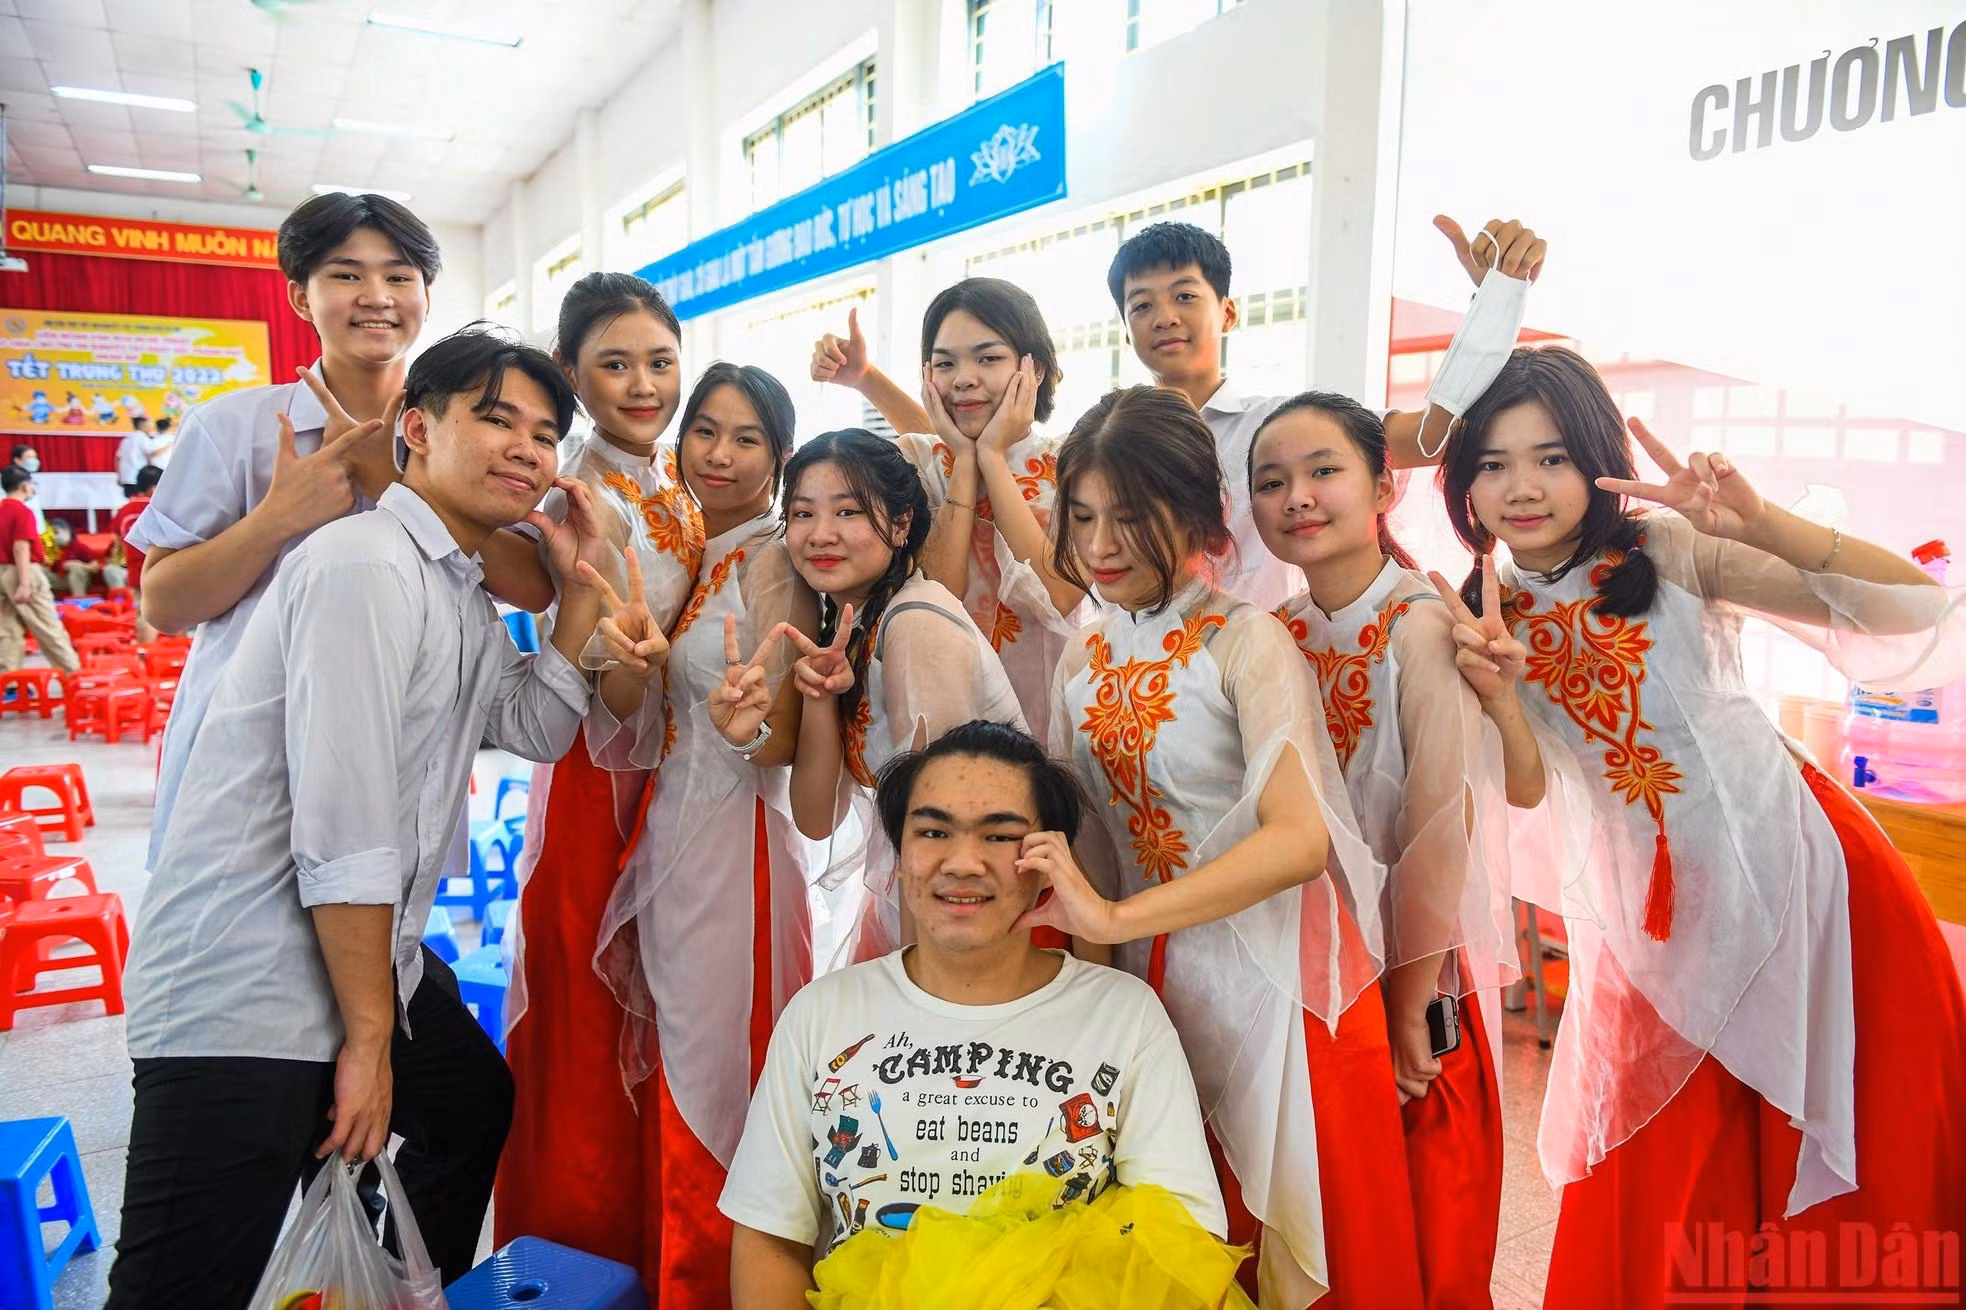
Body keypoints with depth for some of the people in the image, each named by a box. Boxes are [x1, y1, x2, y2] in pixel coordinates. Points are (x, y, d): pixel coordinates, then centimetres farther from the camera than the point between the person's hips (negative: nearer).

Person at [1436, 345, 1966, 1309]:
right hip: (1660, 916, 3)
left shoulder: (1671, 553, -10)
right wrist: (1488, 688, -19)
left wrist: (1759, 523, -31)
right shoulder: (1491, 617, 0)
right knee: (1657, 1199, 13)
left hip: (1797, 870, -3)